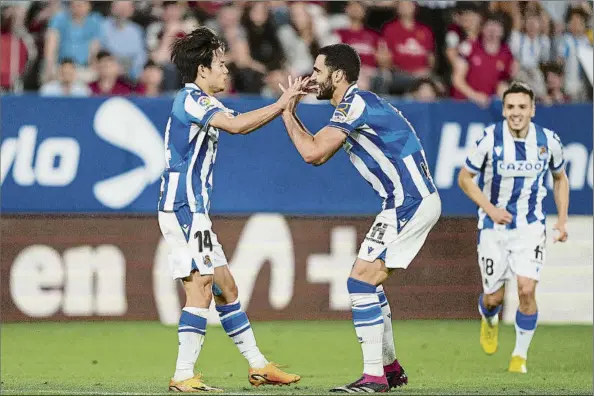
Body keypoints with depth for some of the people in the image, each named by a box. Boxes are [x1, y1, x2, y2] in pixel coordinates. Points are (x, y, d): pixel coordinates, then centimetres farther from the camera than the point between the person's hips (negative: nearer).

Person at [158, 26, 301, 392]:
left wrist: (284, 105, 15)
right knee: (201, 285, -14)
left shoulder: (202, 101, 18)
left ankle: (258, 365, 20)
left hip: (193, 210, 11)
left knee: (225, 286, 13)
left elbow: (240, 124, 26)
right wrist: (280, 105, -18)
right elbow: (236, 125, -26)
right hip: (183, 207, -11)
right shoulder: (191, 99, -12)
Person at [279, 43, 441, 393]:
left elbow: (313, 152, -19)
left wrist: (287, 114, -6)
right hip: (413, 200, 10)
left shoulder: (355, 103, -15)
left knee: (362, 282, -12)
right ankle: (391, 367, 25)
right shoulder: (357, 104, 17)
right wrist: (291, 111, 14)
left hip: (410, 203, -10)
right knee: (369, 283, 18)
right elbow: (319, 154, 21)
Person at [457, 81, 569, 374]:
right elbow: (465, 178, -3)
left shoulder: (548, 140, -7)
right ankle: (489, 320, 42)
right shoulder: (490, 139, -15)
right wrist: (490, 208, -15)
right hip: (494, 228, -1)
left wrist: (562, 220, 4)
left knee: (526, 290, -15)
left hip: (531, 226, 1)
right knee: (494, 297, 3)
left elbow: (560, 178, 12)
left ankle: (520, 355, 4)